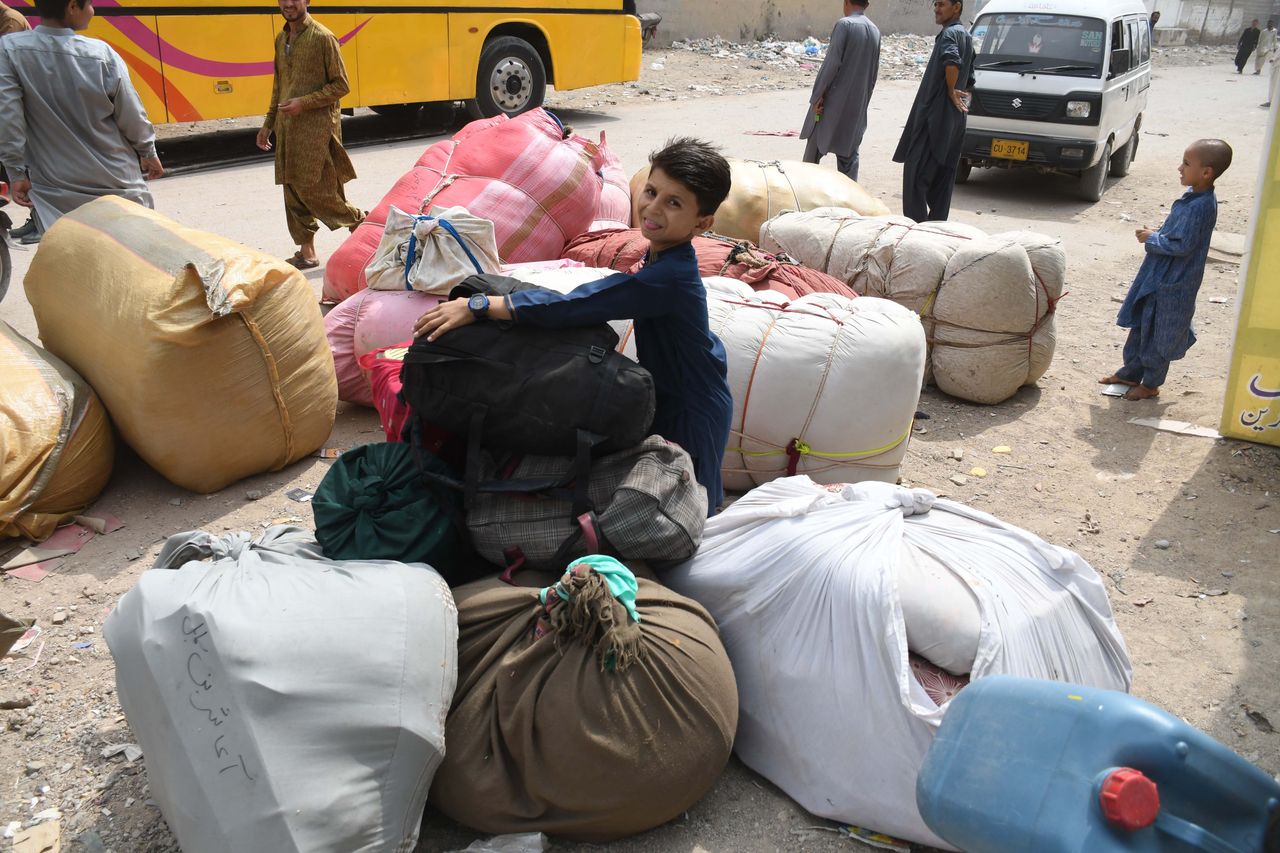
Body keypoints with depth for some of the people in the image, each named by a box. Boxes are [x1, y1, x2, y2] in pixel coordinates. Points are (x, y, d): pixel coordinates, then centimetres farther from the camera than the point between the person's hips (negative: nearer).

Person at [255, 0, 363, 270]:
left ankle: (359, 220, 12)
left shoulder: (323, 38, -9)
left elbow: (341, 85, -10)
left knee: (313, 190, -10)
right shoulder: (281, 39, 14)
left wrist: (304, 103, -18)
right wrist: (268, 124, 19)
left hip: (316, 126, -7)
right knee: (293, 191, 7)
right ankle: (306, 252, 15)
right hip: (287, 127, 7)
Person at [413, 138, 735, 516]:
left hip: (692, 413, -9)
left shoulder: (669, 278, -34)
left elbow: (572, 308, -39)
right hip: (668, 397, 9)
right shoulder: (663, 257, -4)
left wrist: (476, 307, -39)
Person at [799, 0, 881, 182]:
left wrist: (817, 95, -13)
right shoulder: (875, 31, 9)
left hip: (833, 100, -5)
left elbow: (832, 62, -17)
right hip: (857, 104, 6)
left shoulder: (844, 24, -10)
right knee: (848, 153, 8)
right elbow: (874, 73, 13)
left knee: (814, 147, 9)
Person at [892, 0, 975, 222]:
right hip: (954, 120, 10)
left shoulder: (950, 33, -12)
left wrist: (951, 91, -19)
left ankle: (916, 223, -10)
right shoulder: (966, 37, 19)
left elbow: (951, 61, -32)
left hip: (936, 116, -10)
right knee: (942, 177, 11)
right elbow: (969, 81, 24)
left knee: (916, 172, -9)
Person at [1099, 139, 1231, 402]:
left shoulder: (1200, 206, -26)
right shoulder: (1193, 196, 3)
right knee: (1141, 324, 20)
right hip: (1158, 274, 9)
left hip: (1172, 284, -9)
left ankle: (1151, 384, 21)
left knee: (1159, 335, 6)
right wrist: (1157, 233, 1)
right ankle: (1131, 372, 34)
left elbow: (1182, 245, -26)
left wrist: (1152, 238, -15)